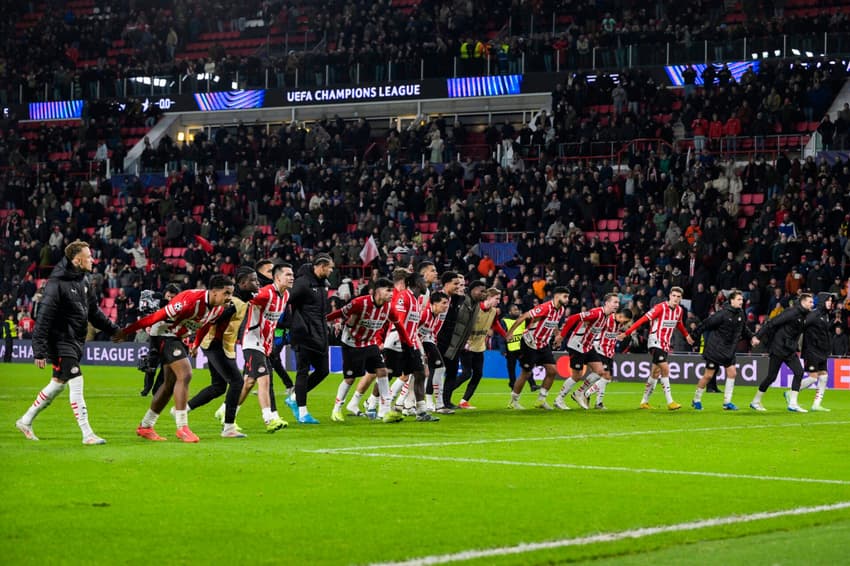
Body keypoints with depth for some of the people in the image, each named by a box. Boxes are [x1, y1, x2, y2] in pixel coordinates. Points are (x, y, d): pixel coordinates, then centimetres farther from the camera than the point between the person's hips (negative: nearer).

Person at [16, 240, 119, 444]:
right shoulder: (57, 284, -19)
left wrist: (114, 330, 18)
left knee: (57, 384, 16)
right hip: (61, 341, -9)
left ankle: (25, 421, 31)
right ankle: (87, 434, -10)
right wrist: (39, 351, -21)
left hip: (76, 341, 9)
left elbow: (94, 311, 20)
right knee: (76, 383, -12)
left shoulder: (84, 280, 7)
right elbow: (43, 318, -19)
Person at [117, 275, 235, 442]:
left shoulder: (219, 309, -5)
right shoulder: (191, 300, -32)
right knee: (185, 375, -20)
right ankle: (182, 427, -16)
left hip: (180, 338, 10)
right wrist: (127, 331, -24)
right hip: (166, 334, -10)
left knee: (171, 384, 12)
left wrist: (196, 345, 31)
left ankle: (145, 426, 22)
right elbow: (159, 315, -28)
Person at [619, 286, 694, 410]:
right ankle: (670, 402, -13)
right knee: (665, 369, -15)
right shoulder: (660, 307, -16)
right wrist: (627, 333, -21)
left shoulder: (679, 310, 5)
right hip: (656, 342, -7)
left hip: (665, 344, 7)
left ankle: (644, 402, 19)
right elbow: (643, 320, -18)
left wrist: (686, 335, 35)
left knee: (656, 373, 10)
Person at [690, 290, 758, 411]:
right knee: (708, 375, -1)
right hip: (715, 350, -7)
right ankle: (696, 400, 15)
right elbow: (706, 324, -16)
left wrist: (751, 337, 3)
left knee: (732, 373, -1)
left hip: (729, 351, 7)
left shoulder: (740, 314, 3)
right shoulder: (723, 314, -20)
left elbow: (744, 328, 19)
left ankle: (727, 402, 7)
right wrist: (694, 336, -13)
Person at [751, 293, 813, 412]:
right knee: (771, 376, -1)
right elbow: (772, 323, -19)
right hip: (778, 349, -8)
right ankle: (755, 401, 15)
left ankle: (793, 403, -6)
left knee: (799, 372, -7)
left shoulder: (804, 316, 8)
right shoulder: (792, 312, -18)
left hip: (790, 351, 8)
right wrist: (758, 336, -21)